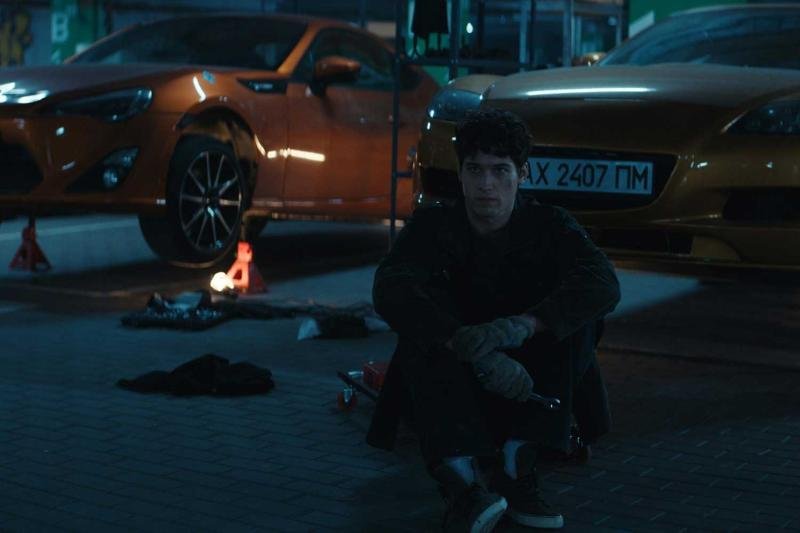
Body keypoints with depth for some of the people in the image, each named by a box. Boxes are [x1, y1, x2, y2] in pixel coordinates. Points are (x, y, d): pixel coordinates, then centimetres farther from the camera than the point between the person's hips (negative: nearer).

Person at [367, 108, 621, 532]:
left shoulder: (549, 225, -7)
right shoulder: (433, 225, -8)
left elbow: (603, 284, -26)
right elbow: (391, 288, -28)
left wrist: (519, 327, -42)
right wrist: (475, 350, -42)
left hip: (524, 393, 1)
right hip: (451, 386, 0)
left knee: (578, 312, -23)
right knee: (421, 322, -28)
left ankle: (516, 470, -25)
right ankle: (462, 483, -41)